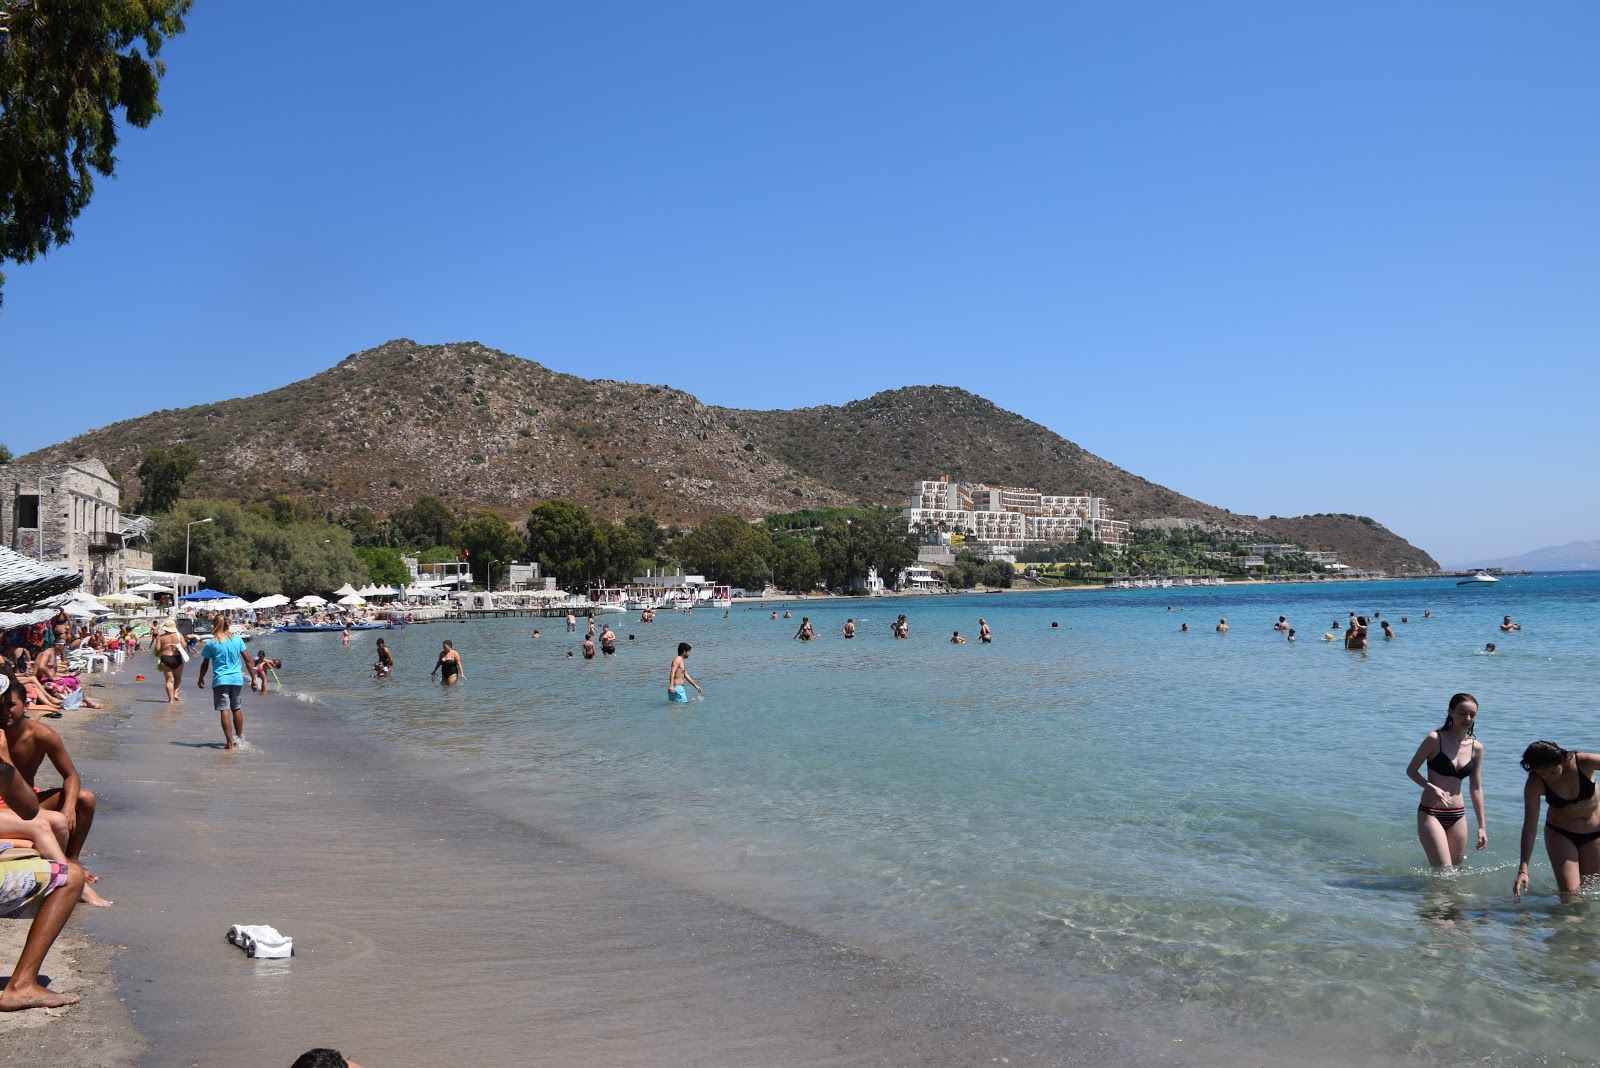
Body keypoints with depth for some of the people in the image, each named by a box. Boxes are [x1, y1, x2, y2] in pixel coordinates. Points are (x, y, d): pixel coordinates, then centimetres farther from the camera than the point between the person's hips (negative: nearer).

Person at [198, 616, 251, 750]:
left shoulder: (212, 643, -5)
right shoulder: (237, 639, 3)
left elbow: (205, 664, 2)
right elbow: (247, 659, 4)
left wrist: (200, 679, 18)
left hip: (220, 680, -4)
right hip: (237, 679, 4)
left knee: (224, 710, -5)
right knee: (236, 708, 18)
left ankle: (230, 743, -11)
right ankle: (239, 738, 29)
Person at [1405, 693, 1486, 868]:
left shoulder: (1476, 748, 4)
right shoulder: (1435, 739, -10)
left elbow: (1476, 789, 10)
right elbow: (1411, 770, -4)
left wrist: (1482, 826, 10)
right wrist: (1432, 787, -22)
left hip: (1458, 815, 5)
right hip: (1430, 813, -5)